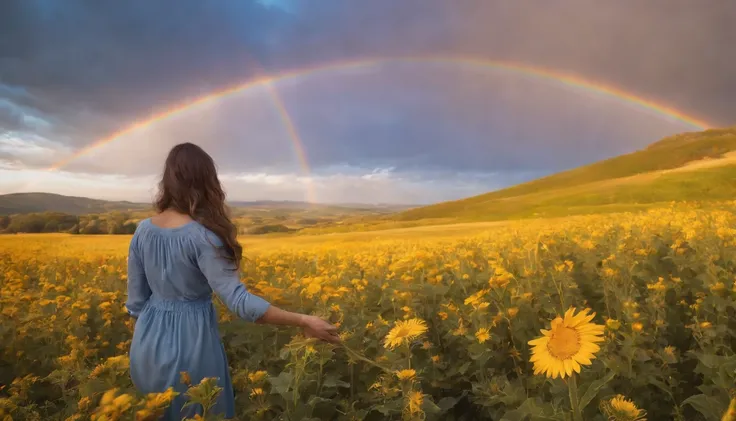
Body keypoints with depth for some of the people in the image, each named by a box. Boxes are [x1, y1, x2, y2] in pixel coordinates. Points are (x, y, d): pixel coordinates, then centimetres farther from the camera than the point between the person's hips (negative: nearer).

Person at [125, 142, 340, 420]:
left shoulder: (143, 230, -3)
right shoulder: (201, 235, -22)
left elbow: (135, 301, 4)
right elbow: (238, 301, -27)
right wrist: (304, 321, -25)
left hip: (148, 343, 6)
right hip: (191, 343, -6)